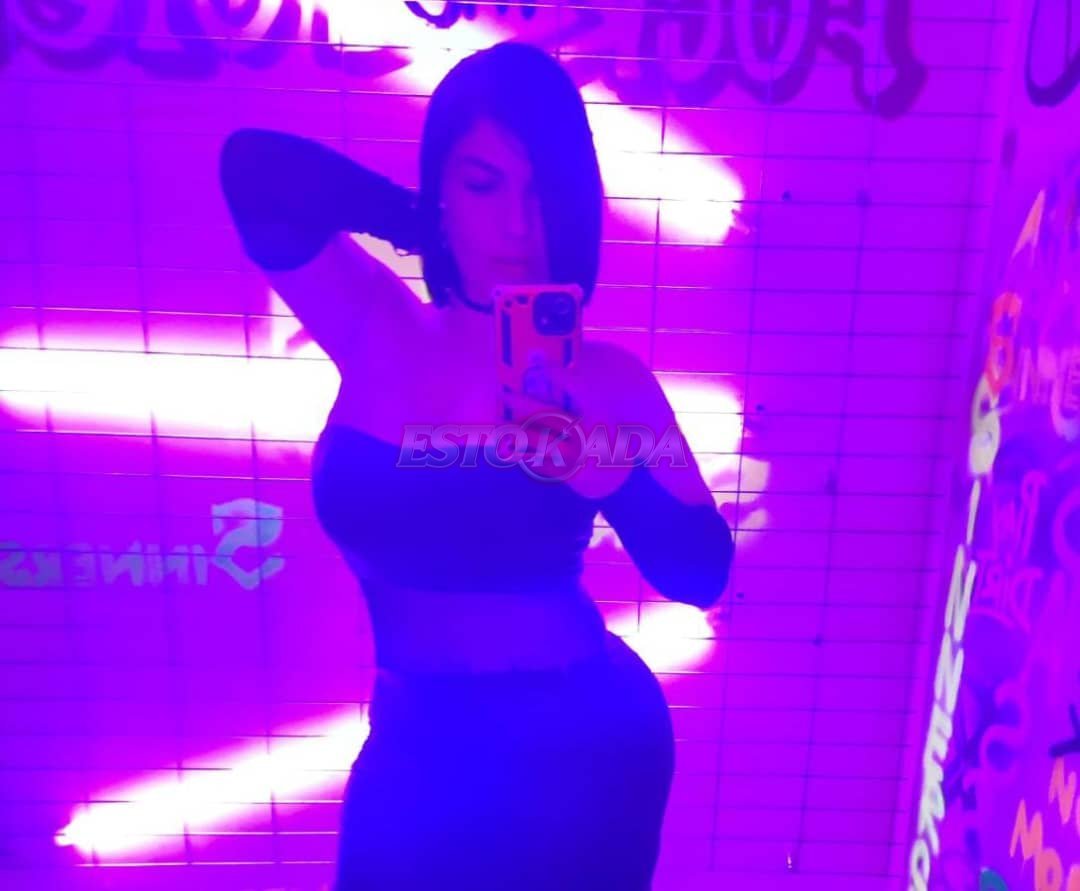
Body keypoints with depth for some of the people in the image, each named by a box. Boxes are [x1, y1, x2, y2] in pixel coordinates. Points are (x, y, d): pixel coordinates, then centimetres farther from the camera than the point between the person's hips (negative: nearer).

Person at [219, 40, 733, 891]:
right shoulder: (376, 332, -9)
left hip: (579, 751, -2)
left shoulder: (604, 379, -14)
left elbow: (702, 574, -14)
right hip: (415, 745, 3)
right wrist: (436, 232, -13)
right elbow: (258, 169, -15)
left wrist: (601, 466, -31)